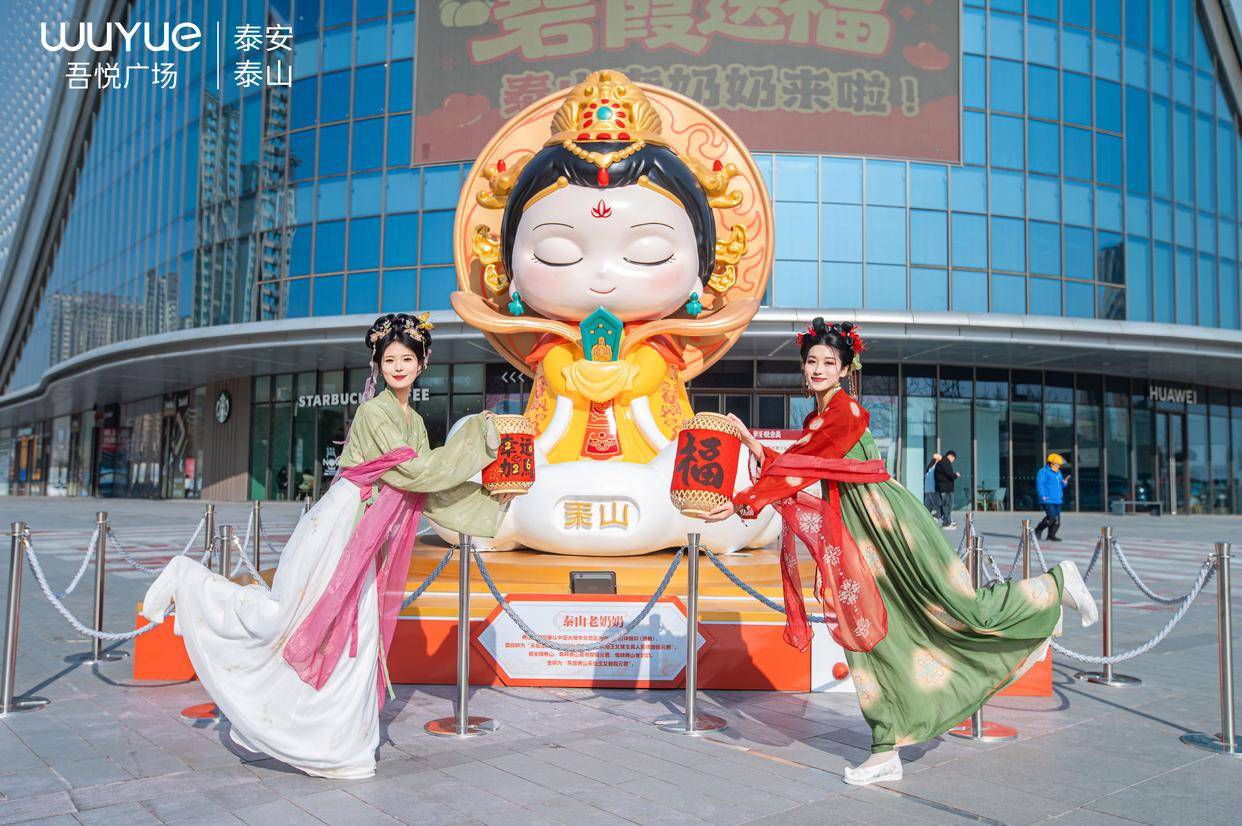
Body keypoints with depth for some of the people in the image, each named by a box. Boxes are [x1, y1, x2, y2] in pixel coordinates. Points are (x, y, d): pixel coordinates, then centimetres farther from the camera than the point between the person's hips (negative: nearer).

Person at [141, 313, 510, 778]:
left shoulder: (415, 421, 13)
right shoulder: (375, 412, -12)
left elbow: (427, 492, 16)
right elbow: (413, 471, -20)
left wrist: (486, 500, 12)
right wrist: (474, 440, -15)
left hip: (366, 548, 8)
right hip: (337, 530, -8)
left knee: (355, 645, 8)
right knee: (281, 620, -5)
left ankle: (338, 747, 16)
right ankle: (187, 580, 14)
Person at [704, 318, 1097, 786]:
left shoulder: (847, 411, -13)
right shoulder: (815, 419, 15)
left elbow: (800, 471, -19)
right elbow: (787, 468, 11)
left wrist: (741, 502, -20)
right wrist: (749, 440, 5)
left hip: (887, 523, -9)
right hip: (855, 536, 9)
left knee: (964, 610, -3)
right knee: (867, 633, 6)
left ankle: (1057, 585, 22)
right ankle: (887, 753, 12)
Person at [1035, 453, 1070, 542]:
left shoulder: (1058, 473, 19)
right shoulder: (1043, 472, -6)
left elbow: (1060, 486, 25)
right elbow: (1040, 484, -15)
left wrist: (1064, 483, 2)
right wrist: (1043, 496, -25)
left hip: (1057, 500, 8)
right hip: (1048, 500, -8)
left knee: (1057, 520, 4)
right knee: (1051, 517, -16)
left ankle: (1051, 535, 11)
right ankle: (1038, 530, 2)